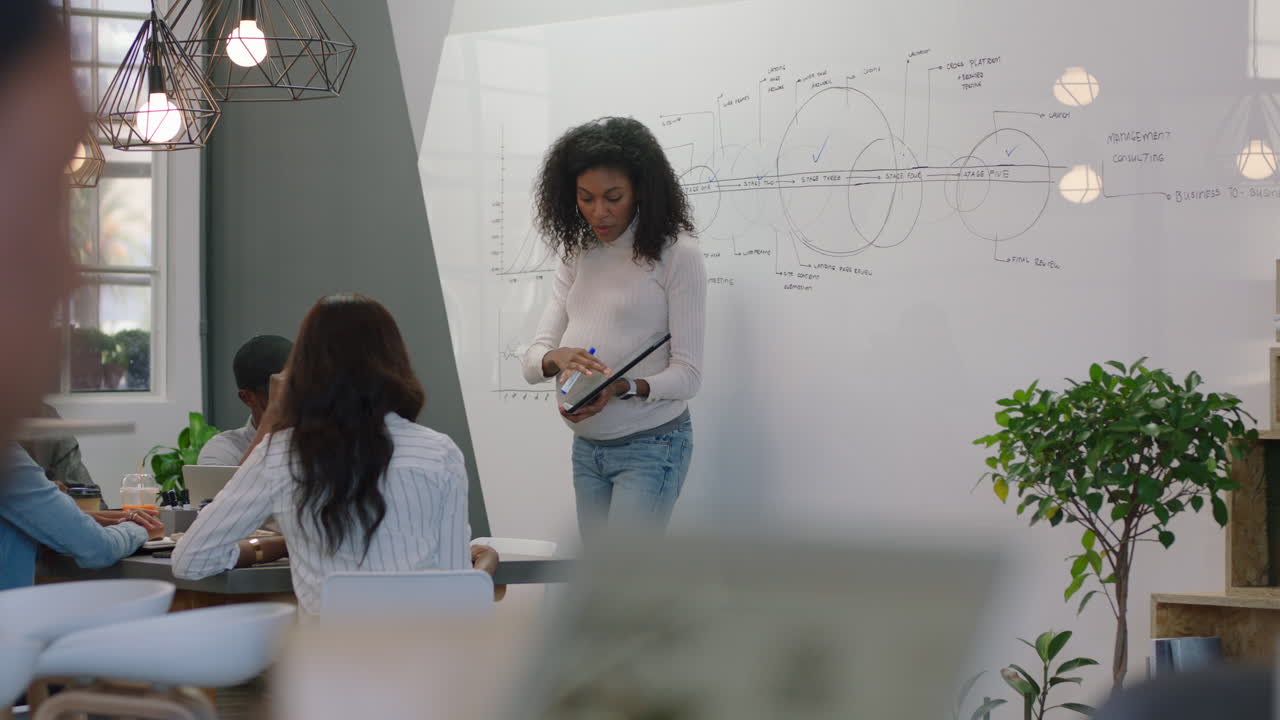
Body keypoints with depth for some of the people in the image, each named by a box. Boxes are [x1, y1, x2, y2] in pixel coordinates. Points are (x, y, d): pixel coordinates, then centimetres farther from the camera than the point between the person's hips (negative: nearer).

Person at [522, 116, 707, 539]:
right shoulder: (578, 255, 8)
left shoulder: (676, 254, -10)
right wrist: (557, 358, -22)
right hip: (587, 448, 6)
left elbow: (687, 374, -11)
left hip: (650, 446, -6)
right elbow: (532, 361, 2)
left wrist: (621, 390, -29)